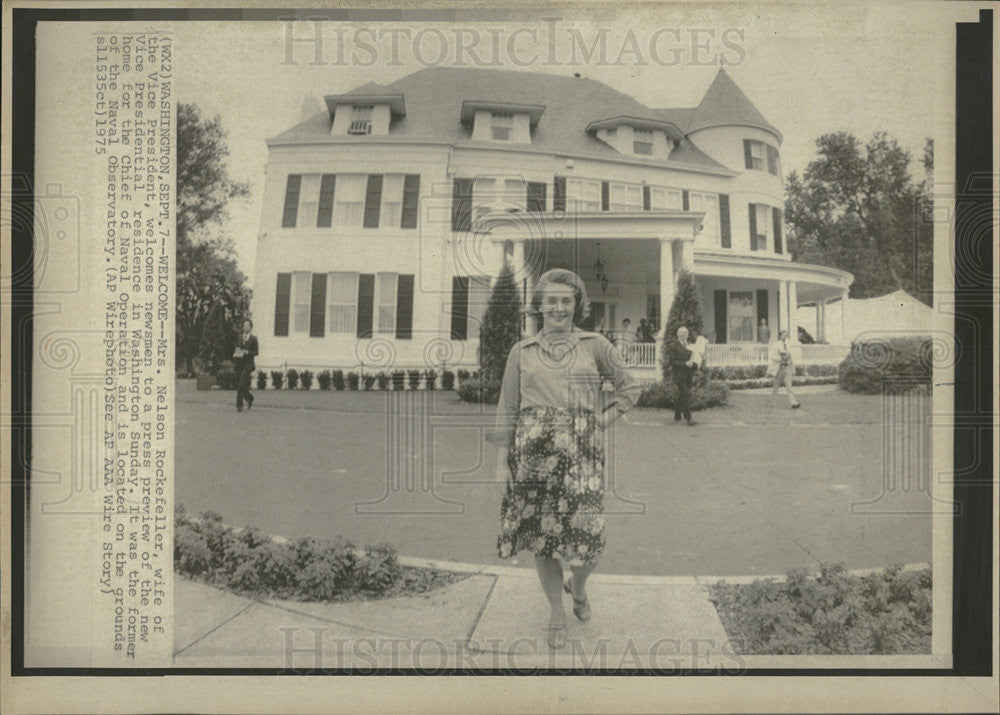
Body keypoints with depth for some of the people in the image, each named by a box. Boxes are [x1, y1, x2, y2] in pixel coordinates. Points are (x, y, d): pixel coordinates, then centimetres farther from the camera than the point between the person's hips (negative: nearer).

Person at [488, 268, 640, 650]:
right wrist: (502, 462, 4)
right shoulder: (521, 352, 9)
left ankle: (578, 588, 30)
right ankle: (556, 612, 25)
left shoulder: (595, 346, 7)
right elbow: (507, 410, 9)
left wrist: (602, 420, 5)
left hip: (581, 455, -1)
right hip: (534, 454, 1)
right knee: (541, 536, 4)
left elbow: (629, 387, 18)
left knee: (586, 537, -5)